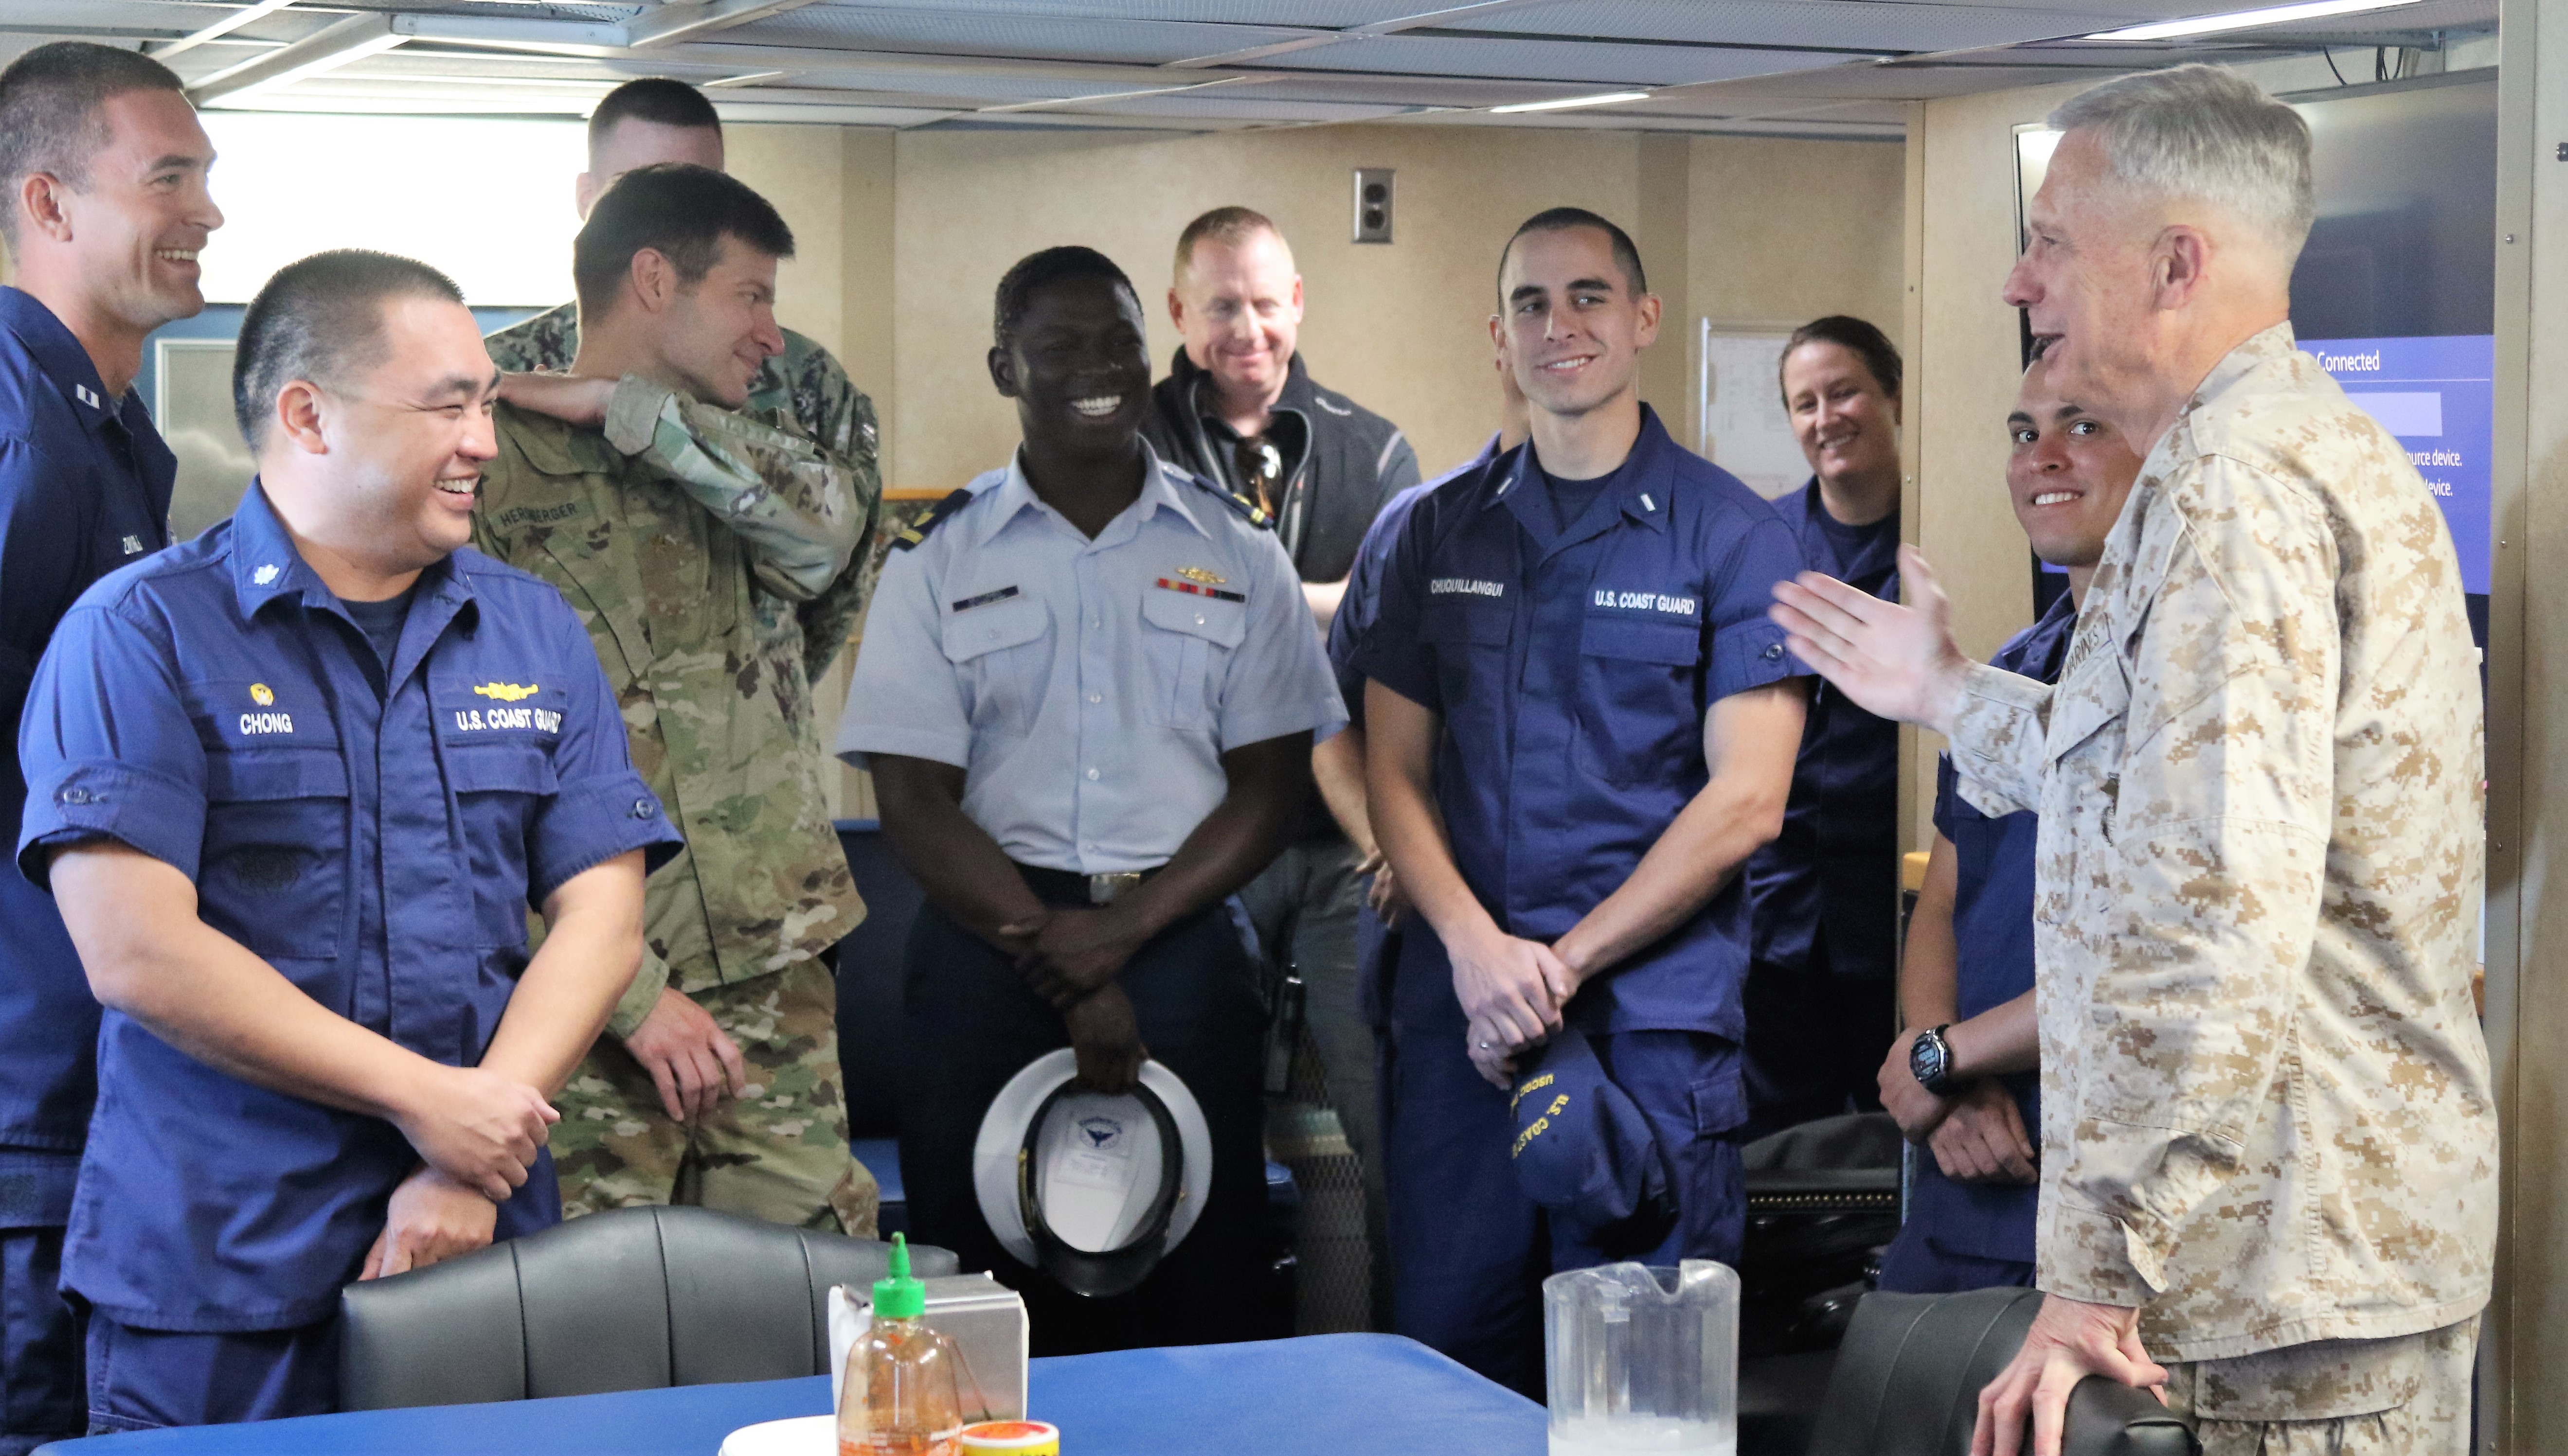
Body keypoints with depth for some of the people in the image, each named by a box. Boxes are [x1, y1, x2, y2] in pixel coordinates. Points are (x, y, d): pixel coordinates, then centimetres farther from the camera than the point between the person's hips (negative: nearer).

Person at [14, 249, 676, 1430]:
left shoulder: (534, 633, 11)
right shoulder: (141, 635, -4)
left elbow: (600, 919, 4)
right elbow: (136, 953, -14)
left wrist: (472, 1164, -10)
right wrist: (423, 1098, -13)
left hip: (485, 1247, 4)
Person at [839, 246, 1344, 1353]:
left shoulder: (1236, 552, 9)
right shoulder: (940, 561, 6)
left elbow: (1273, 785, 4)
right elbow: (915, 800, -1)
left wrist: (1125, 929, -10)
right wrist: (1063, 966, -11)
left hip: (1181, 940, 1)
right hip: (988, 950, 0)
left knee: (1200, 1297, -1)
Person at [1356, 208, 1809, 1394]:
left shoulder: (1732, 536, 0)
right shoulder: (1442, 531, 12)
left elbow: (1746, 802, -6)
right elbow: (1395, 770, 9)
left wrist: (1562, 965, -10)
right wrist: (1478, 950, -9)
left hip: (1653, 1017, -3)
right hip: (1457, 1014, 3)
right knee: (1444, 1352, 6)